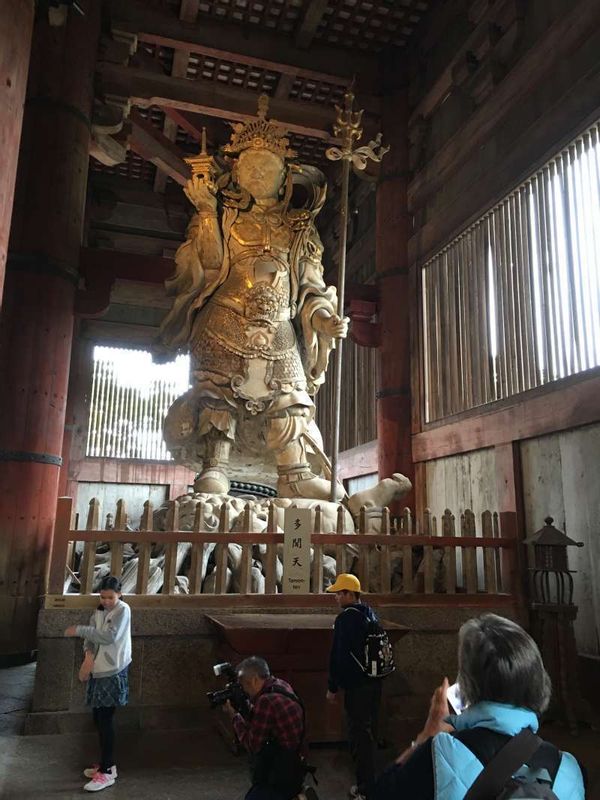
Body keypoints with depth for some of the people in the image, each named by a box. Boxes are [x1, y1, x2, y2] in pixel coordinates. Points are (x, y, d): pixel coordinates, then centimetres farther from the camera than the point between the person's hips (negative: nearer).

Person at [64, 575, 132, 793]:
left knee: (105, 720, -5)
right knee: (99, 719, 13)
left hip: (113, 672, -7)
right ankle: (106, 764, 27)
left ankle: (107, 772, 4)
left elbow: (109, 637, -21)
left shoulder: (123, 610, -11)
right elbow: (91, 637, 4)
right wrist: (88, 656, -15)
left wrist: (79, 629, -17)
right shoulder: (99, 611, 11)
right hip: (98, 671, 7)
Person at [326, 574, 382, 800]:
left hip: (356, 686, -8)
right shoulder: (371, 614, 8)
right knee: (369, 732, 19)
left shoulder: (346, 618, -18)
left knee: (359, 735, 1)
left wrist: (332, 687, -11)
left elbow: (338, 654, -19)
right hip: (374, 682, 9)